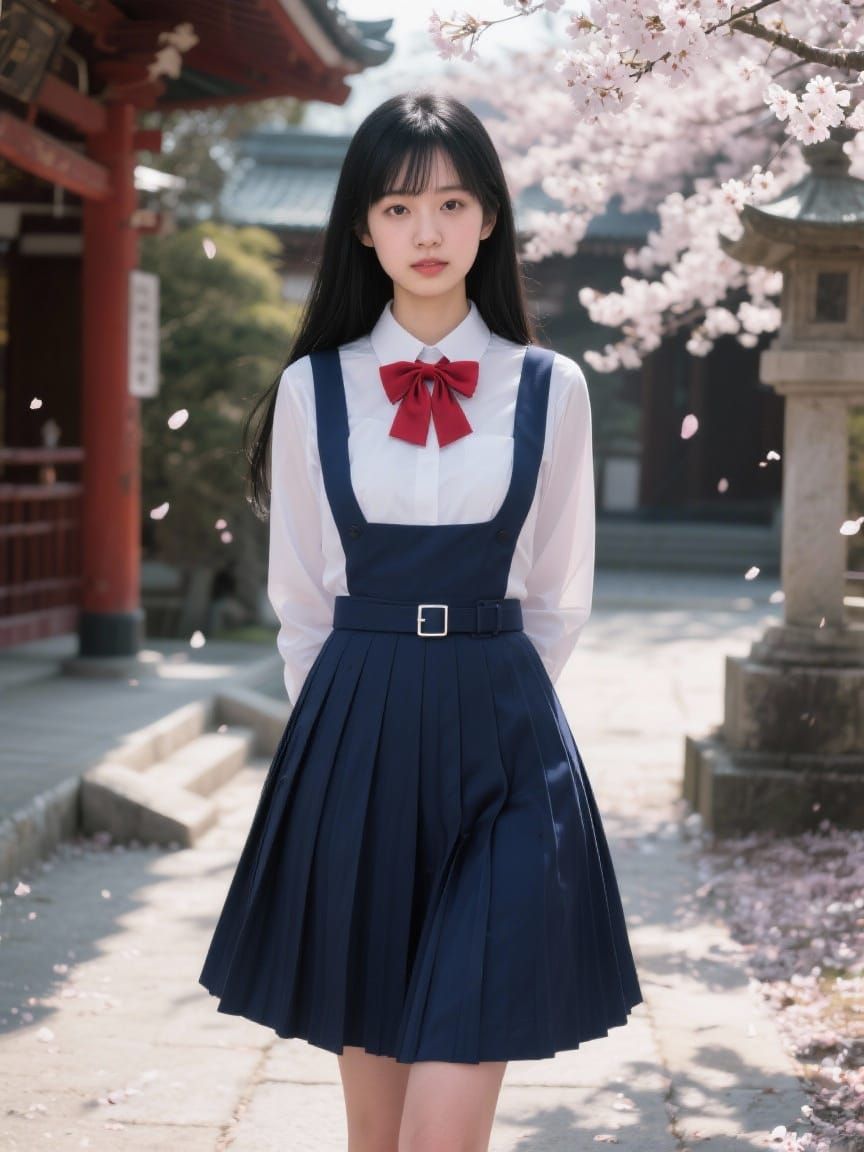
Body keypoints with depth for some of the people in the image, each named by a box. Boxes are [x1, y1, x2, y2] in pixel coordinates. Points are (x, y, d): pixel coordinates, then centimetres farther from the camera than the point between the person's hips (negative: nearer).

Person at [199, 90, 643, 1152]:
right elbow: (299, 602, 10)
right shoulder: (312, 390, 3)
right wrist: (353, 723, 10)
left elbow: (558, 602, 11)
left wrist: (488, 707, 10)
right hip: (354, 742, 1)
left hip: (504, 745, -1)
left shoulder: (550, 391, 3)